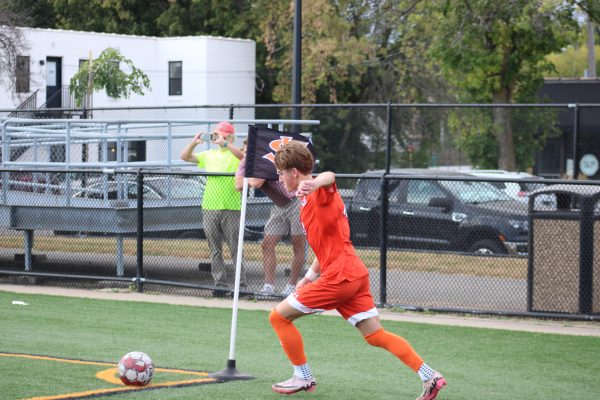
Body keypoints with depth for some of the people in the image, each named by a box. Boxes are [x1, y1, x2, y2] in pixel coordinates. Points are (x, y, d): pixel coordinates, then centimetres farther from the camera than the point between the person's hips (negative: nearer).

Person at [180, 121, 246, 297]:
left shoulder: (234, 153, 0)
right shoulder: (209, 155, 16)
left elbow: (242, 156, -24)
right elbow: (185, 157, 15)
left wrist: (225, 144, -32)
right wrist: (194, 143, -3)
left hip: (231, 208, -5)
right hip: (209, 208, 6)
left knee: (235, 248, -4)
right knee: (215, 249, 7)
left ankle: (242, 284, 0)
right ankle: (220, 284, 11)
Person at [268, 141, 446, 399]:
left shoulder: (321, 193, -9)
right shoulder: (308, 200, 21)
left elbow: (330, 176, -36)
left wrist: (314, 183, -59)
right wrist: (309, 277, 24)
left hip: (339, 276, -10)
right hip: (355, 274, 10)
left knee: (279, 316, 0)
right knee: (376, 336, 8)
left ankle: (303, 378, 8)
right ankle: (430, 376, 2)